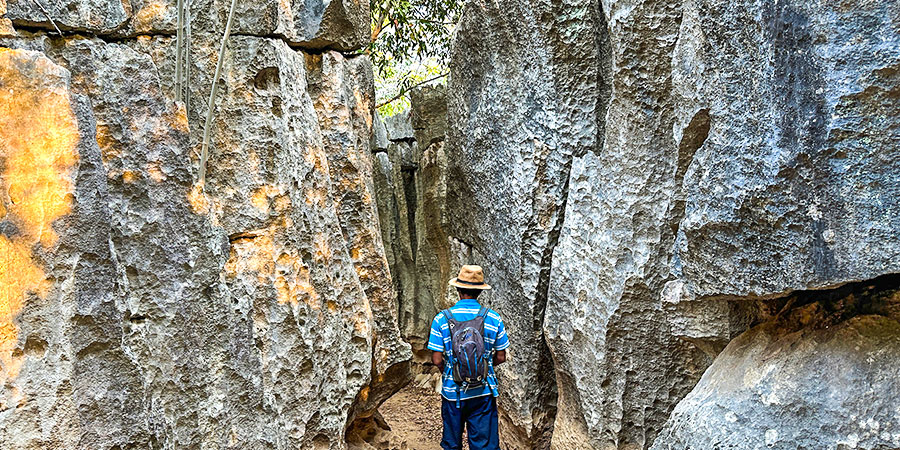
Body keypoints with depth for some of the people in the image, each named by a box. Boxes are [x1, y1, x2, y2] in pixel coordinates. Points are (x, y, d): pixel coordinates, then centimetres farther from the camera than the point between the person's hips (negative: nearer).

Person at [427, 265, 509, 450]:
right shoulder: (493, 318, -7)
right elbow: (501, 358, 0)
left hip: (452, 392, 0)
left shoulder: (442, 319, -9)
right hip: (483, 393, 0)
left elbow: (437, 360, -9)